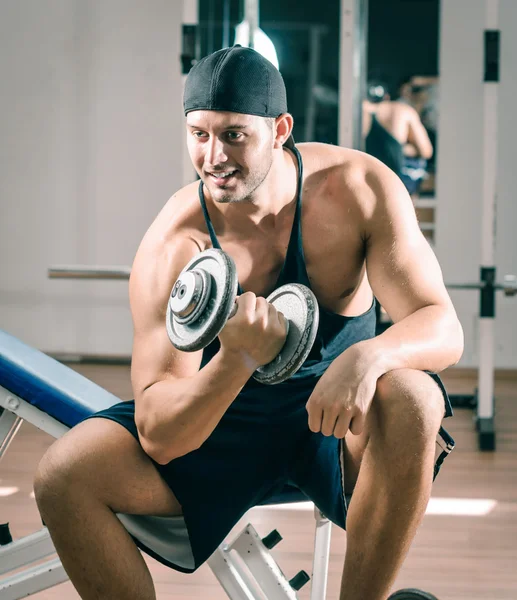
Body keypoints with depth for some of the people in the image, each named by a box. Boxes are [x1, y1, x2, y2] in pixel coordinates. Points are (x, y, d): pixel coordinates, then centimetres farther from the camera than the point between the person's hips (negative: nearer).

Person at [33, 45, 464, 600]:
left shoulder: (360, 189, -17)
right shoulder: (173, 246, -20)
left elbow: (442, 326, -20)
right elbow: (158, 438, -23)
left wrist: (368, 355, -43)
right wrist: (236, 360, -43)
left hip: (338, 411, 0)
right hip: (218, 417, 0)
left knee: (412, 398, -35)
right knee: (63, 477, -21)